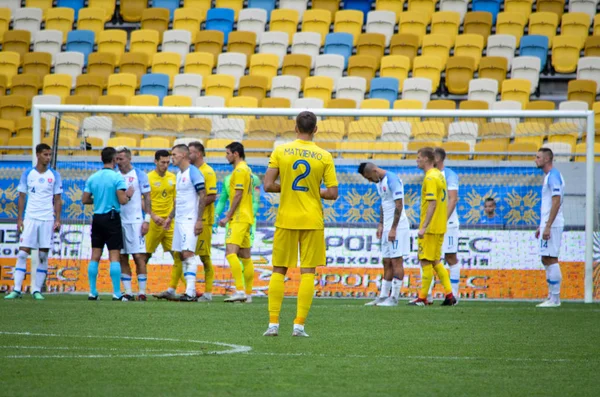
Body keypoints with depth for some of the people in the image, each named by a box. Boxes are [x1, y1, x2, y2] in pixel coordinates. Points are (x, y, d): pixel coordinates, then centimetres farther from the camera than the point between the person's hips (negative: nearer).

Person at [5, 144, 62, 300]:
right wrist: (19, 219, 0)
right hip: (30, 219, 0)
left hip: (48, 220, 0)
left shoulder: (54, 175, 5)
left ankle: (37, 290, 6)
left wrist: (57, 220, -2)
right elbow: (22, 197, 7)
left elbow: (57, 199, 7)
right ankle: (17, 289, -6)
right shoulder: (27, 174, 4)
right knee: (23, 253, -6)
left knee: (43, 255, 1)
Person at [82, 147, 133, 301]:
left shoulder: (92, 178, 6)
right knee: (114, 256, -3)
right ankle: (116, 293, -6)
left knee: (95, 256, 8)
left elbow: (85, 200, 8)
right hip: (112, 218, -5)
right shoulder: (117, 177, -10)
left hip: (97, 219, 5)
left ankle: (92, 292, 7)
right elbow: (122, 200, -15)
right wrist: (129, 195, 5)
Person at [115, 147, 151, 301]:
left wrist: (147, 220, -8)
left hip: (135, 221, -5)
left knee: (139, 256, -7)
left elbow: (147, 198, -2)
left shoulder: (139, 175, -1)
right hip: (119, 221, 5)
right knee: (122, 258, 4)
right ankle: (127, 292, 8)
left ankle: (142, 292, -5)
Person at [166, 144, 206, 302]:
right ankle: (190, 290, 11)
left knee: (188, 253, -15)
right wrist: (170, 217, 25)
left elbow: (203, 196, -15)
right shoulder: (179, 174, 17)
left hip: (190, 220, -9)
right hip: (179, 220, 9)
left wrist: (199, 220, -19)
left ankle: (191, 291, -18)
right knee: (181, 254, 7)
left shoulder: (193, 172, -11)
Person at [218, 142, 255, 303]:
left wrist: (228, 216, -14)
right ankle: (247, 293, 11)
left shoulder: (239, 170, -11)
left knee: (230, 252, -17)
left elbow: (238, 195, -17)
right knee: (245, 256, 10)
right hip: (246, 217, 10)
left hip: (239, 218, -10)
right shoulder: (246, 169, 19)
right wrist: (231, 214, 22)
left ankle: (240, 290, -26)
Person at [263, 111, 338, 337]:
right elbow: (332, 193, -5)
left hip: (286, 219, 1)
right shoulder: (324, 157, -3)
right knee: (308, 272, 3)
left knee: (279, 271, 9)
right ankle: (299, 325, -3)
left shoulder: (280, 151, -3)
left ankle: (273, 323, 5)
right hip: (312, 221, 0)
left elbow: (268, 186, -7)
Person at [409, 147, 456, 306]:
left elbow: (432, 204, -23)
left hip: (430, 228, -10)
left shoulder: (430, 178, -16)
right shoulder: (439, 175, 14)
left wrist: (423, 227, -25)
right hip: (440, 226, 10)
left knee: (426, 262, -3)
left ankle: (422, 298, 1)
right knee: (435, 262, 14)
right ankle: (449, 295, 10)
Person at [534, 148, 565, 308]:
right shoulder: (548, 176, 18)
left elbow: (556, 202, -21)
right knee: (546, 260, 12)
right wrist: (541, 226, 24)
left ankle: (554, 299, -9)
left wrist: (547, 226, -24)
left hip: (552, 225, -10)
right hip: (547, 224, 10)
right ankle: (552, 297, 15)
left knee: (551, 259, -9)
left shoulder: (553, 176, -14)